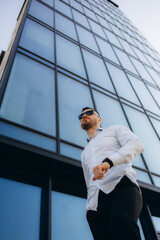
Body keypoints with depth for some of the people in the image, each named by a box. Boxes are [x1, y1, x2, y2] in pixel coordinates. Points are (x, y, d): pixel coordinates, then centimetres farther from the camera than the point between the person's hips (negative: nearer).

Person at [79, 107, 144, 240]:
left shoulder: (116, 129, 20)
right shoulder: (85, 153, 35)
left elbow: (137, 144, -2)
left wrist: (108, 162, -18)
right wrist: (89, 205, 16)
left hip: (121, 185, -5)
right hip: (96, 201, 5)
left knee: (121, 222, -36)